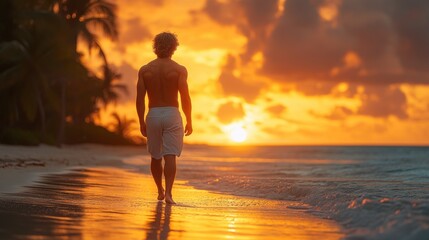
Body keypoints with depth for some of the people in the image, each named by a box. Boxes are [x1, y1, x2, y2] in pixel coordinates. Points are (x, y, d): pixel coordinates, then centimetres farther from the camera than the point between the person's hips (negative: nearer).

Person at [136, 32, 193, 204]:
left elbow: (140, 99, -1)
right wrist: (189, 121, 0)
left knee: (156, 157, 16)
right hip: (172, 114, -2)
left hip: (153, 115, 2)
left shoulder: (145, 70, 2)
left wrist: (141, 123, 6)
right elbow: (185, 98, -10)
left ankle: (160, 191, 29)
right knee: (170, 156, -5)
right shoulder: (179, 70, -4)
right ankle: (168, 193, -17)